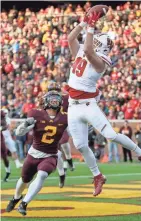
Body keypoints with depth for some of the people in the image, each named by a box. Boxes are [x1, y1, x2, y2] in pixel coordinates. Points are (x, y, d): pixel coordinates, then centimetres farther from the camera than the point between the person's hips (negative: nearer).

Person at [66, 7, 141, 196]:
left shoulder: (100, 62, -12)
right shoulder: (80, 53, 10)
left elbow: (88, 50, -29)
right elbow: (70, 38, 5)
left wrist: (91, 28, -25)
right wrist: (84, 23, 1)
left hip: (88, 105, -7)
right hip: (73, 108, 7)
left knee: (111, 135, -16)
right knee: (81, 146, 5)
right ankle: (98, 177, 17)